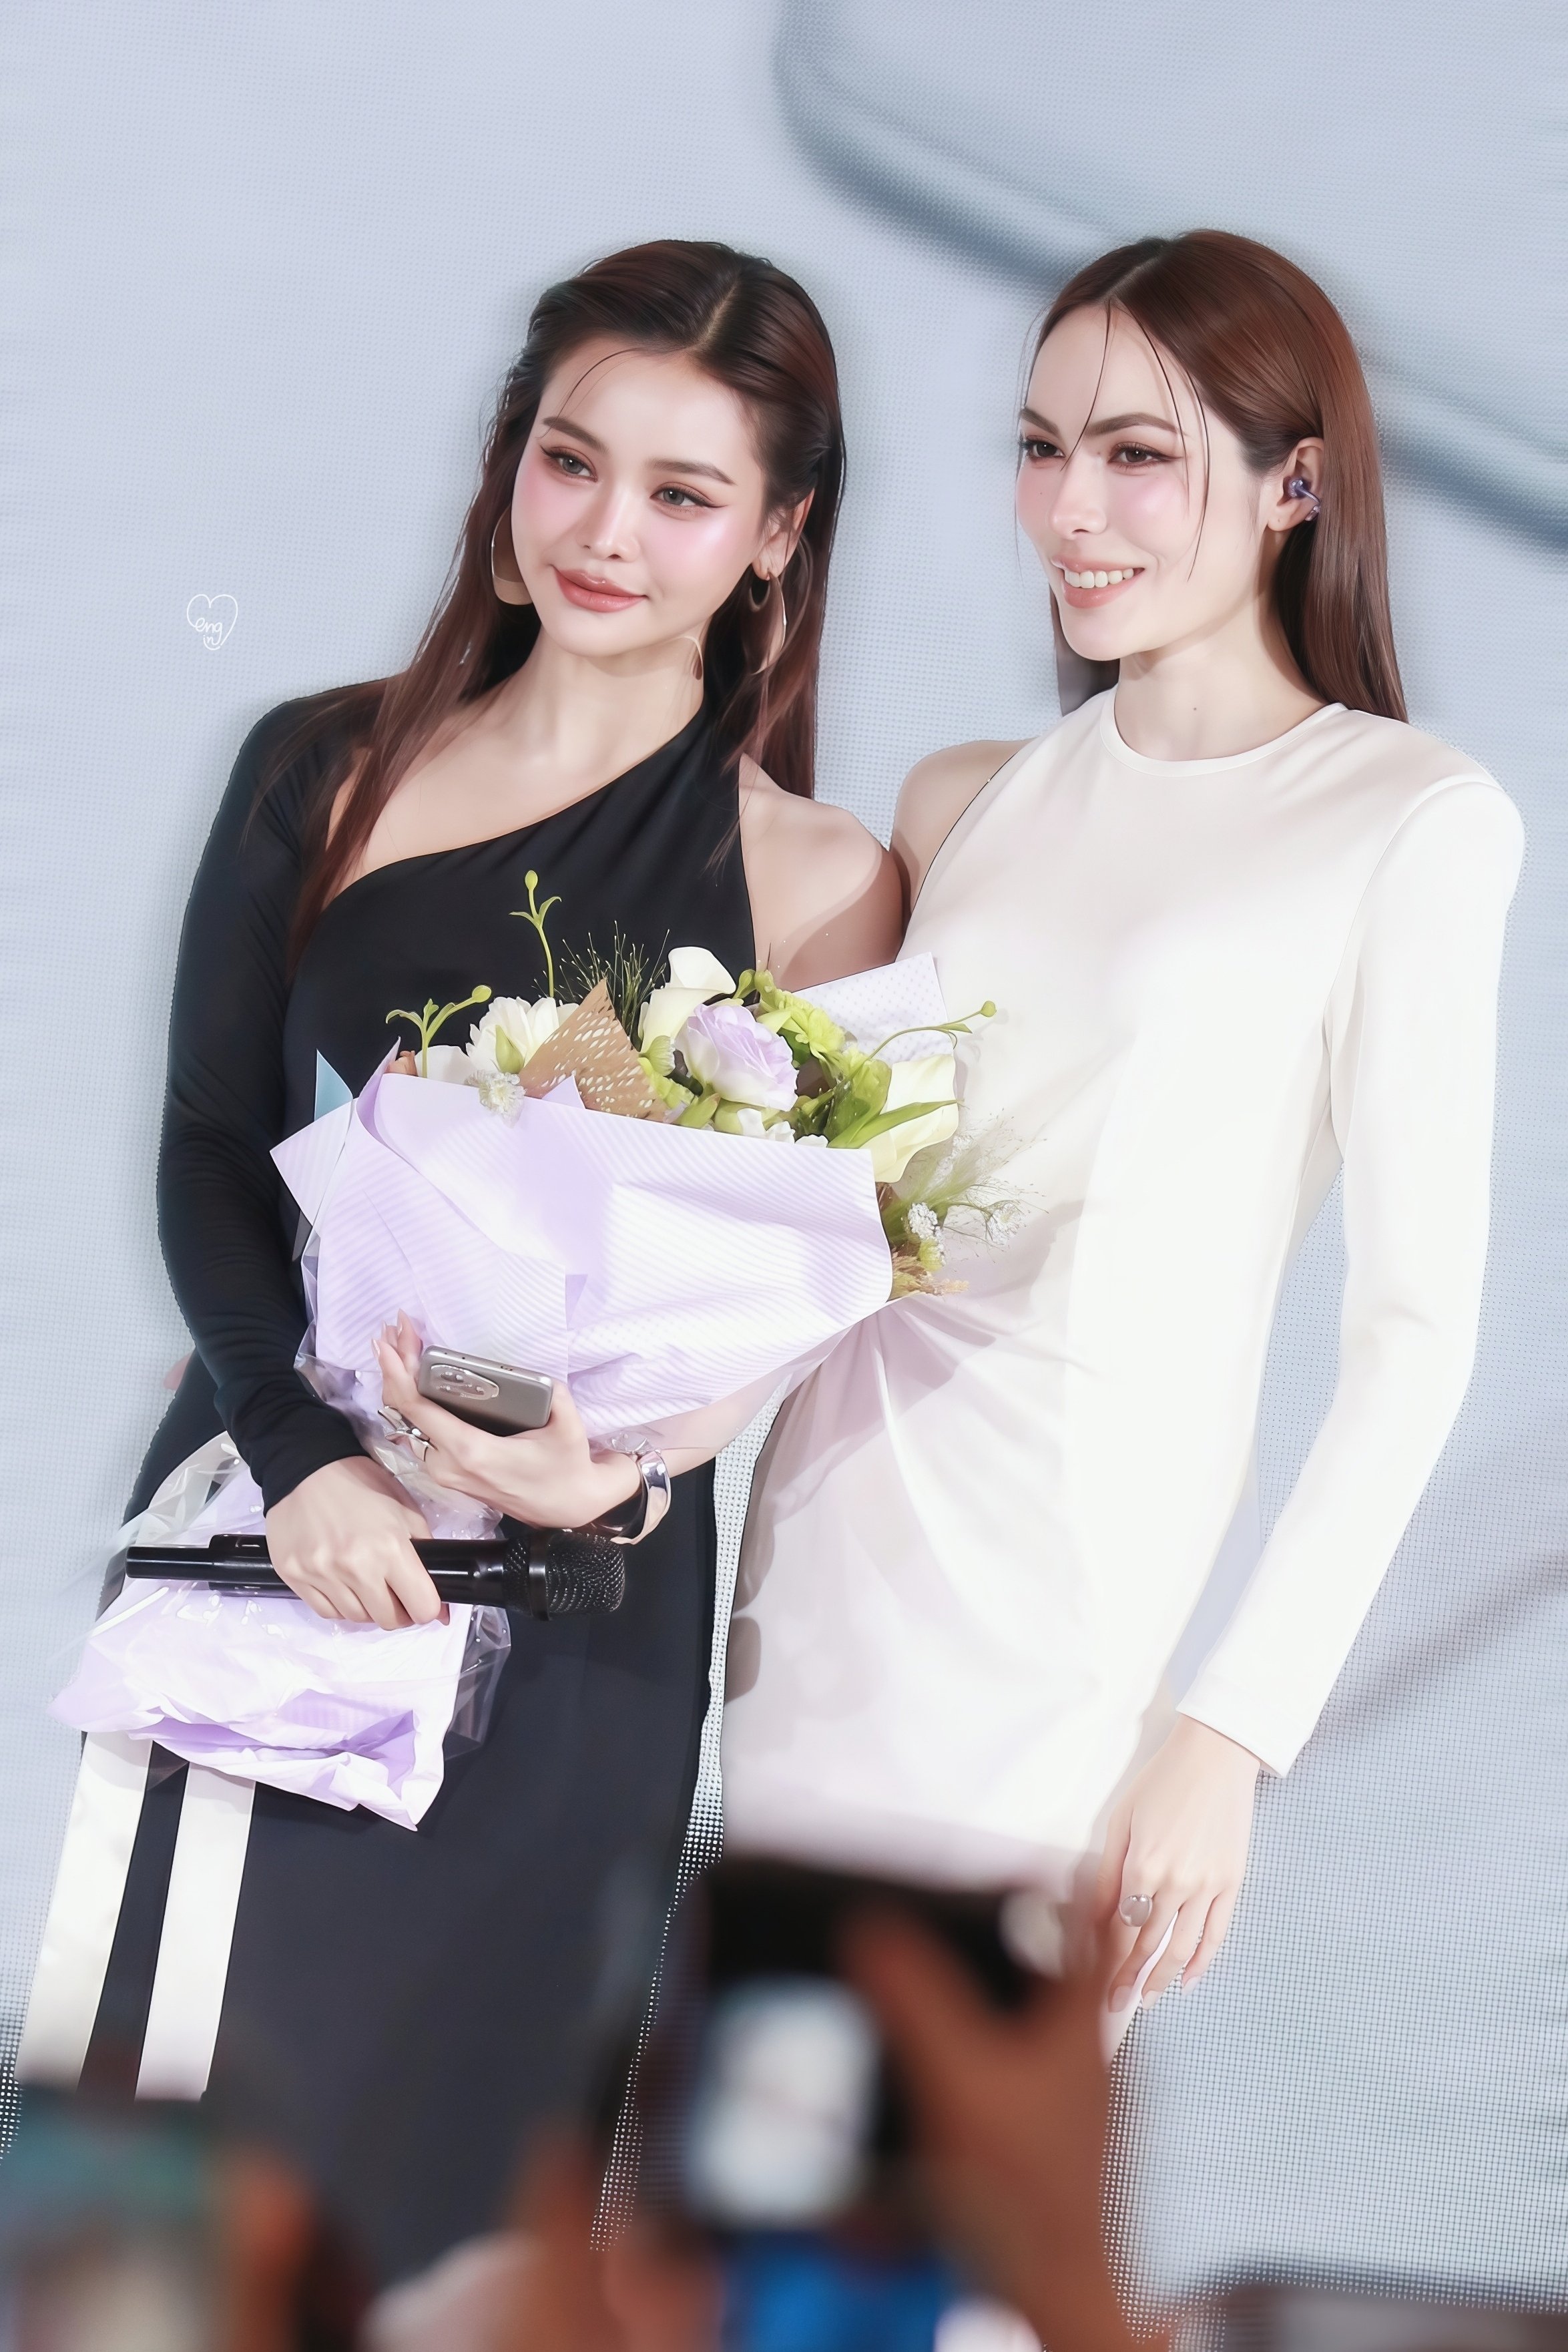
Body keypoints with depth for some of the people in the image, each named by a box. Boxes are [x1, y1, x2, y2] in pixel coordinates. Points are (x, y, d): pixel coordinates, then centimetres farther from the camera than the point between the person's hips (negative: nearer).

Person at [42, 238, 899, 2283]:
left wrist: (614, 1461, -24)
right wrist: (300, 1453, -16)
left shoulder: (811, 884, -2)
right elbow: (207, 1153, 2)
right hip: (262, 1515, 2)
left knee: (410, 2153, 5)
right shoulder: (324, 774, 4)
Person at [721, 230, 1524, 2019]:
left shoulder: (1413, 821, -5)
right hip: (823, 1540, 5)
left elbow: (1416, 1329, -7)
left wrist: (1235, 1732, -13)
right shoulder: (966, 803, 12)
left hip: (1065, 1619, -5)